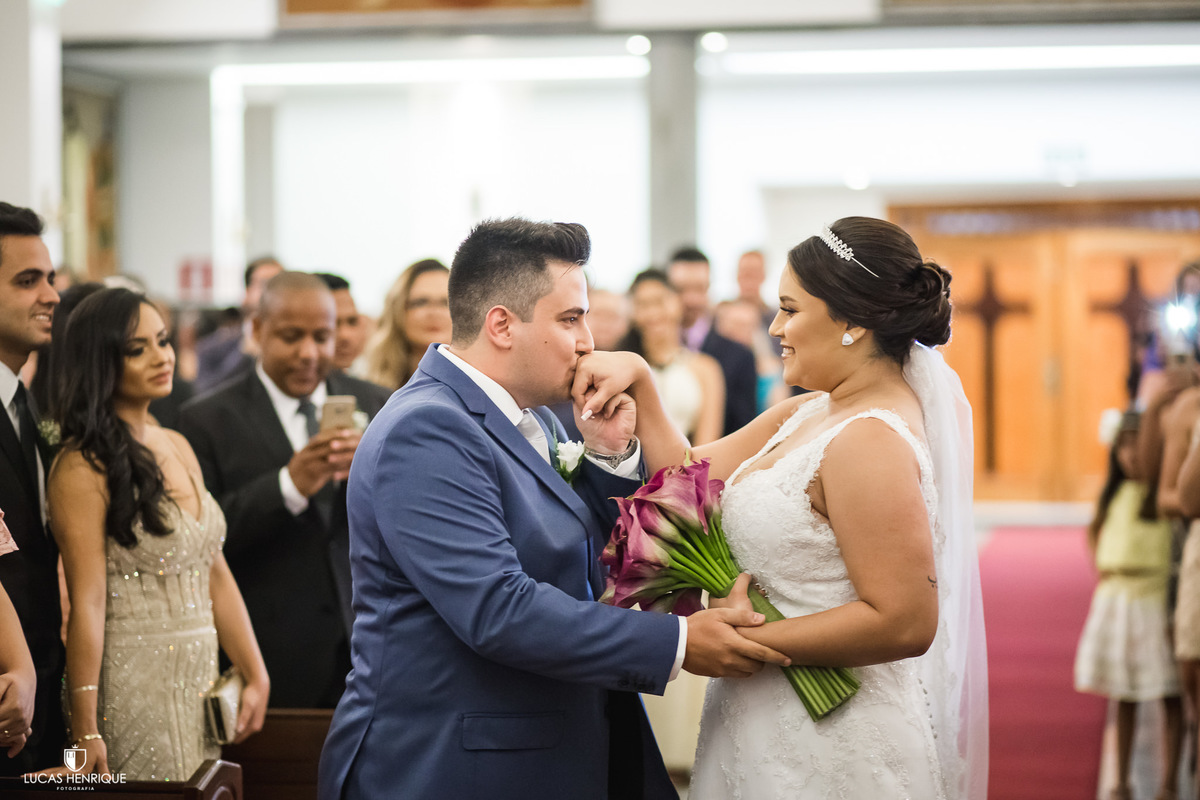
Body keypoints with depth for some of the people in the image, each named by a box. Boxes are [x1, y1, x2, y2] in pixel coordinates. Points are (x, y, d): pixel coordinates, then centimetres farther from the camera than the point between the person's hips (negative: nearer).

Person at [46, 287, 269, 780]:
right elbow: (87, 603, -17)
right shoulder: (84, 467, -12)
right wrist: (86, 730, -18)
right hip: (132, 686, -7)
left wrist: (256, 676, 10)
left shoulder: (177, 448, 12)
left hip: (198, 680, 7)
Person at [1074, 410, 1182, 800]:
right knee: (1123, 696, 11)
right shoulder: (1116, 493, 10)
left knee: (1170, 695, 0)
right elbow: (1094, 531, 26)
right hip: (1115, 597, 6)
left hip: (1156, 597, -6)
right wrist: (1100, 566, 15)